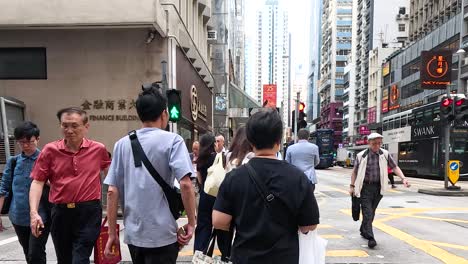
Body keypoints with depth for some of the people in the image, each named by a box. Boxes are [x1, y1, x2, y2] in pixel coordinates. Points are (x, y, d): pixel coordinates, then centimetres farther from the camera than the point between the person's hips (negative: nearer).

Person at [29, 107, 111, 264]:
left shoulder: (98, 149, -3)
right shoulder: (50, 150, -2)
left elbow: (110, 175, 13)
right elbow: (37, 182, -2)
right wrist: (34, 212, -12)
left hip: (89, 212, -3)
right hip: (61, 212, 3)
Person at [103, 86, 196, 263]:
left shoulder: (122, 144, 5)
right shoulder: (172, 140, -8)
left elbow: (112, 192, 2)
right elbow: (185, 184, -19)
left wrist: (112, 233, 7)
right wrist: (191, 222, -8)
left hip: (133, 234, 5)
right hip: (162, 234, -4)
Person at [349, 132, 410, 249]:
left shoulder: (385, 154, 2)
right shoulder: (361, 156, -4)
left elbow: (394, 167, 5)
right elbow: (355, 171, 4)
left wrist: (403, 178, -11)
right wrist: (352, 186, 2)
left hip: (378, 188, 3)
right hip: (365, 187, -3)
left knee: (371, 212, 14)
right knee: (367, 212, -9)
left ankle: (363, 231, 33)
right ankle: (370, 238, -11)